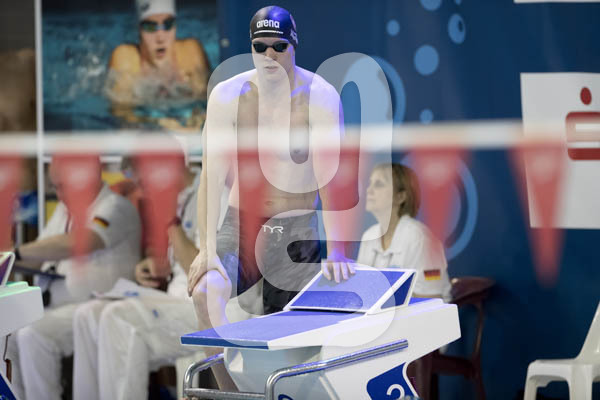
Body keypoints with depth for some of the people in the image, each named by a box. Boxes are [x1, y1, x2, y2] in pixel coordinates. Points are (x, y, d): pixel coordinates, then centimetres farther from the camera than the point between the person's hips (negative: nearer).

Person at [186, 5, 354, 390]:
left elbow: (330, 175, -13)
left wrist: (335, 249, -21)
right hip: (240, 224, 1)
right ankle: (230, 392, -17)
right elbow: (213, 174, -7)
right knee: (205, 292, -25)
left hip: (295, 228, -1)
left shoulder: (321, 96, -9)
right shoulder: (227, 95, -4)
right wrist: (207, 249, -14)